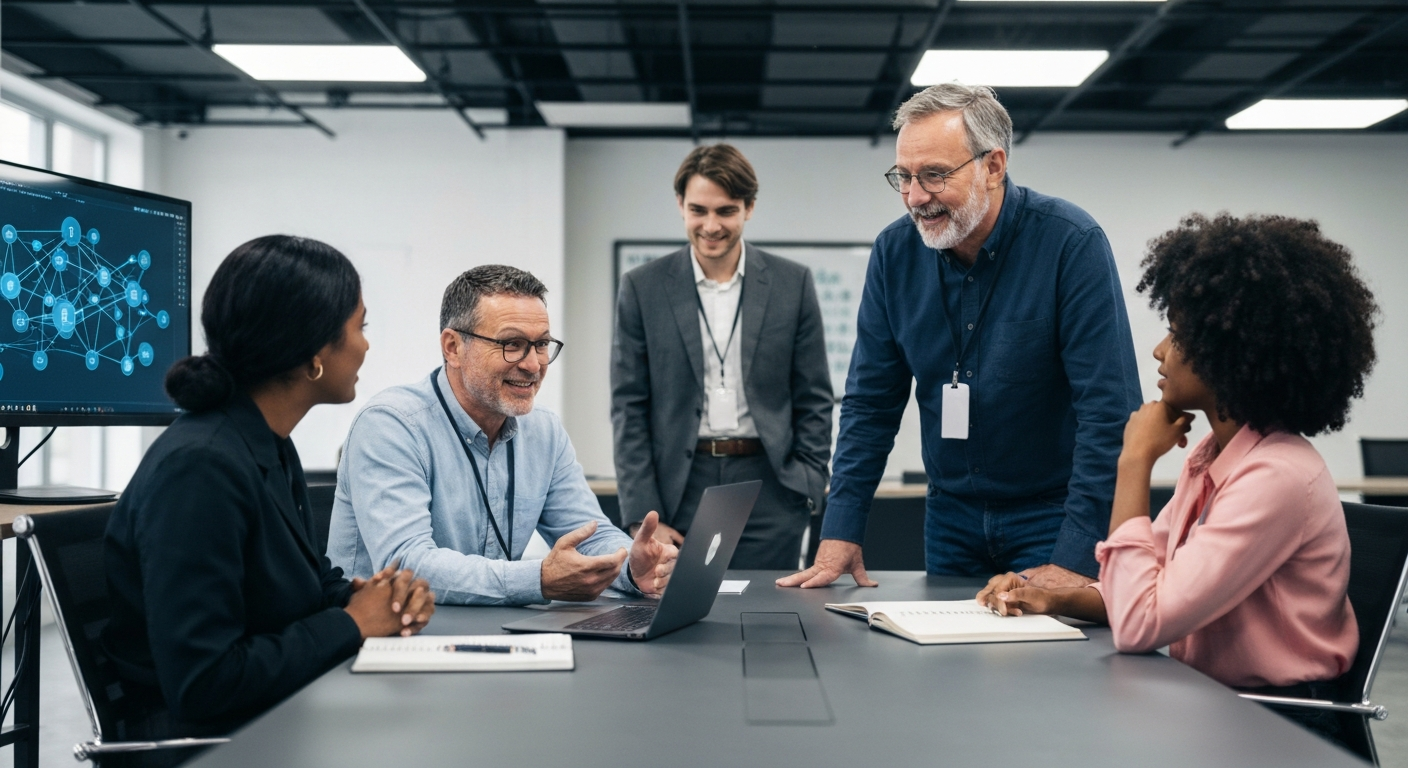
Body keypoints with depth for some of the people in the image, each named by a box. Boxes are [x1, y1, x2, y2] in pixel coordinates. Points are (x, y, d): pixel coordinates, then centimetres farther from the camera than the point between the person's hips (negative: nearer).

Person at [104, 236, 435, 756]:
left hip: (282, 713, 9)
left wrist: (370, 596, -4)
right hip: (204, 735, -9)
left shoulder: (272, 448, 6)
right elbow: (204, 682, -26)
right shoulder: (201, 467, -23)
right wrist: (351, 624, -15)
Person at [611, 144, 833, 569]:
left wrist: (809, 486, -2)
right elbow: (629, 409, 2)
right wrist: (642, 516, -4)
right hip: (678, 491, 0)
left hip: (768, 487, 0)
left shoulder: (792, 283, 4)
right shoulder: (642, 287, 3)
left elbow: (814, 400, 8)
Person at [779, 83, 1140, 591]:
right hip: (950, 516, 4)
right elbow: (871, 401, 2)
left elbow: (1110, 410, -21)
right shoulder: (895, 252, -4)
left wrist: (1076, 559, -26)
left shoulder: (1071, 243, -18)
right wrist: (841, 532, -7)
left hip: (1052, 513, -4)